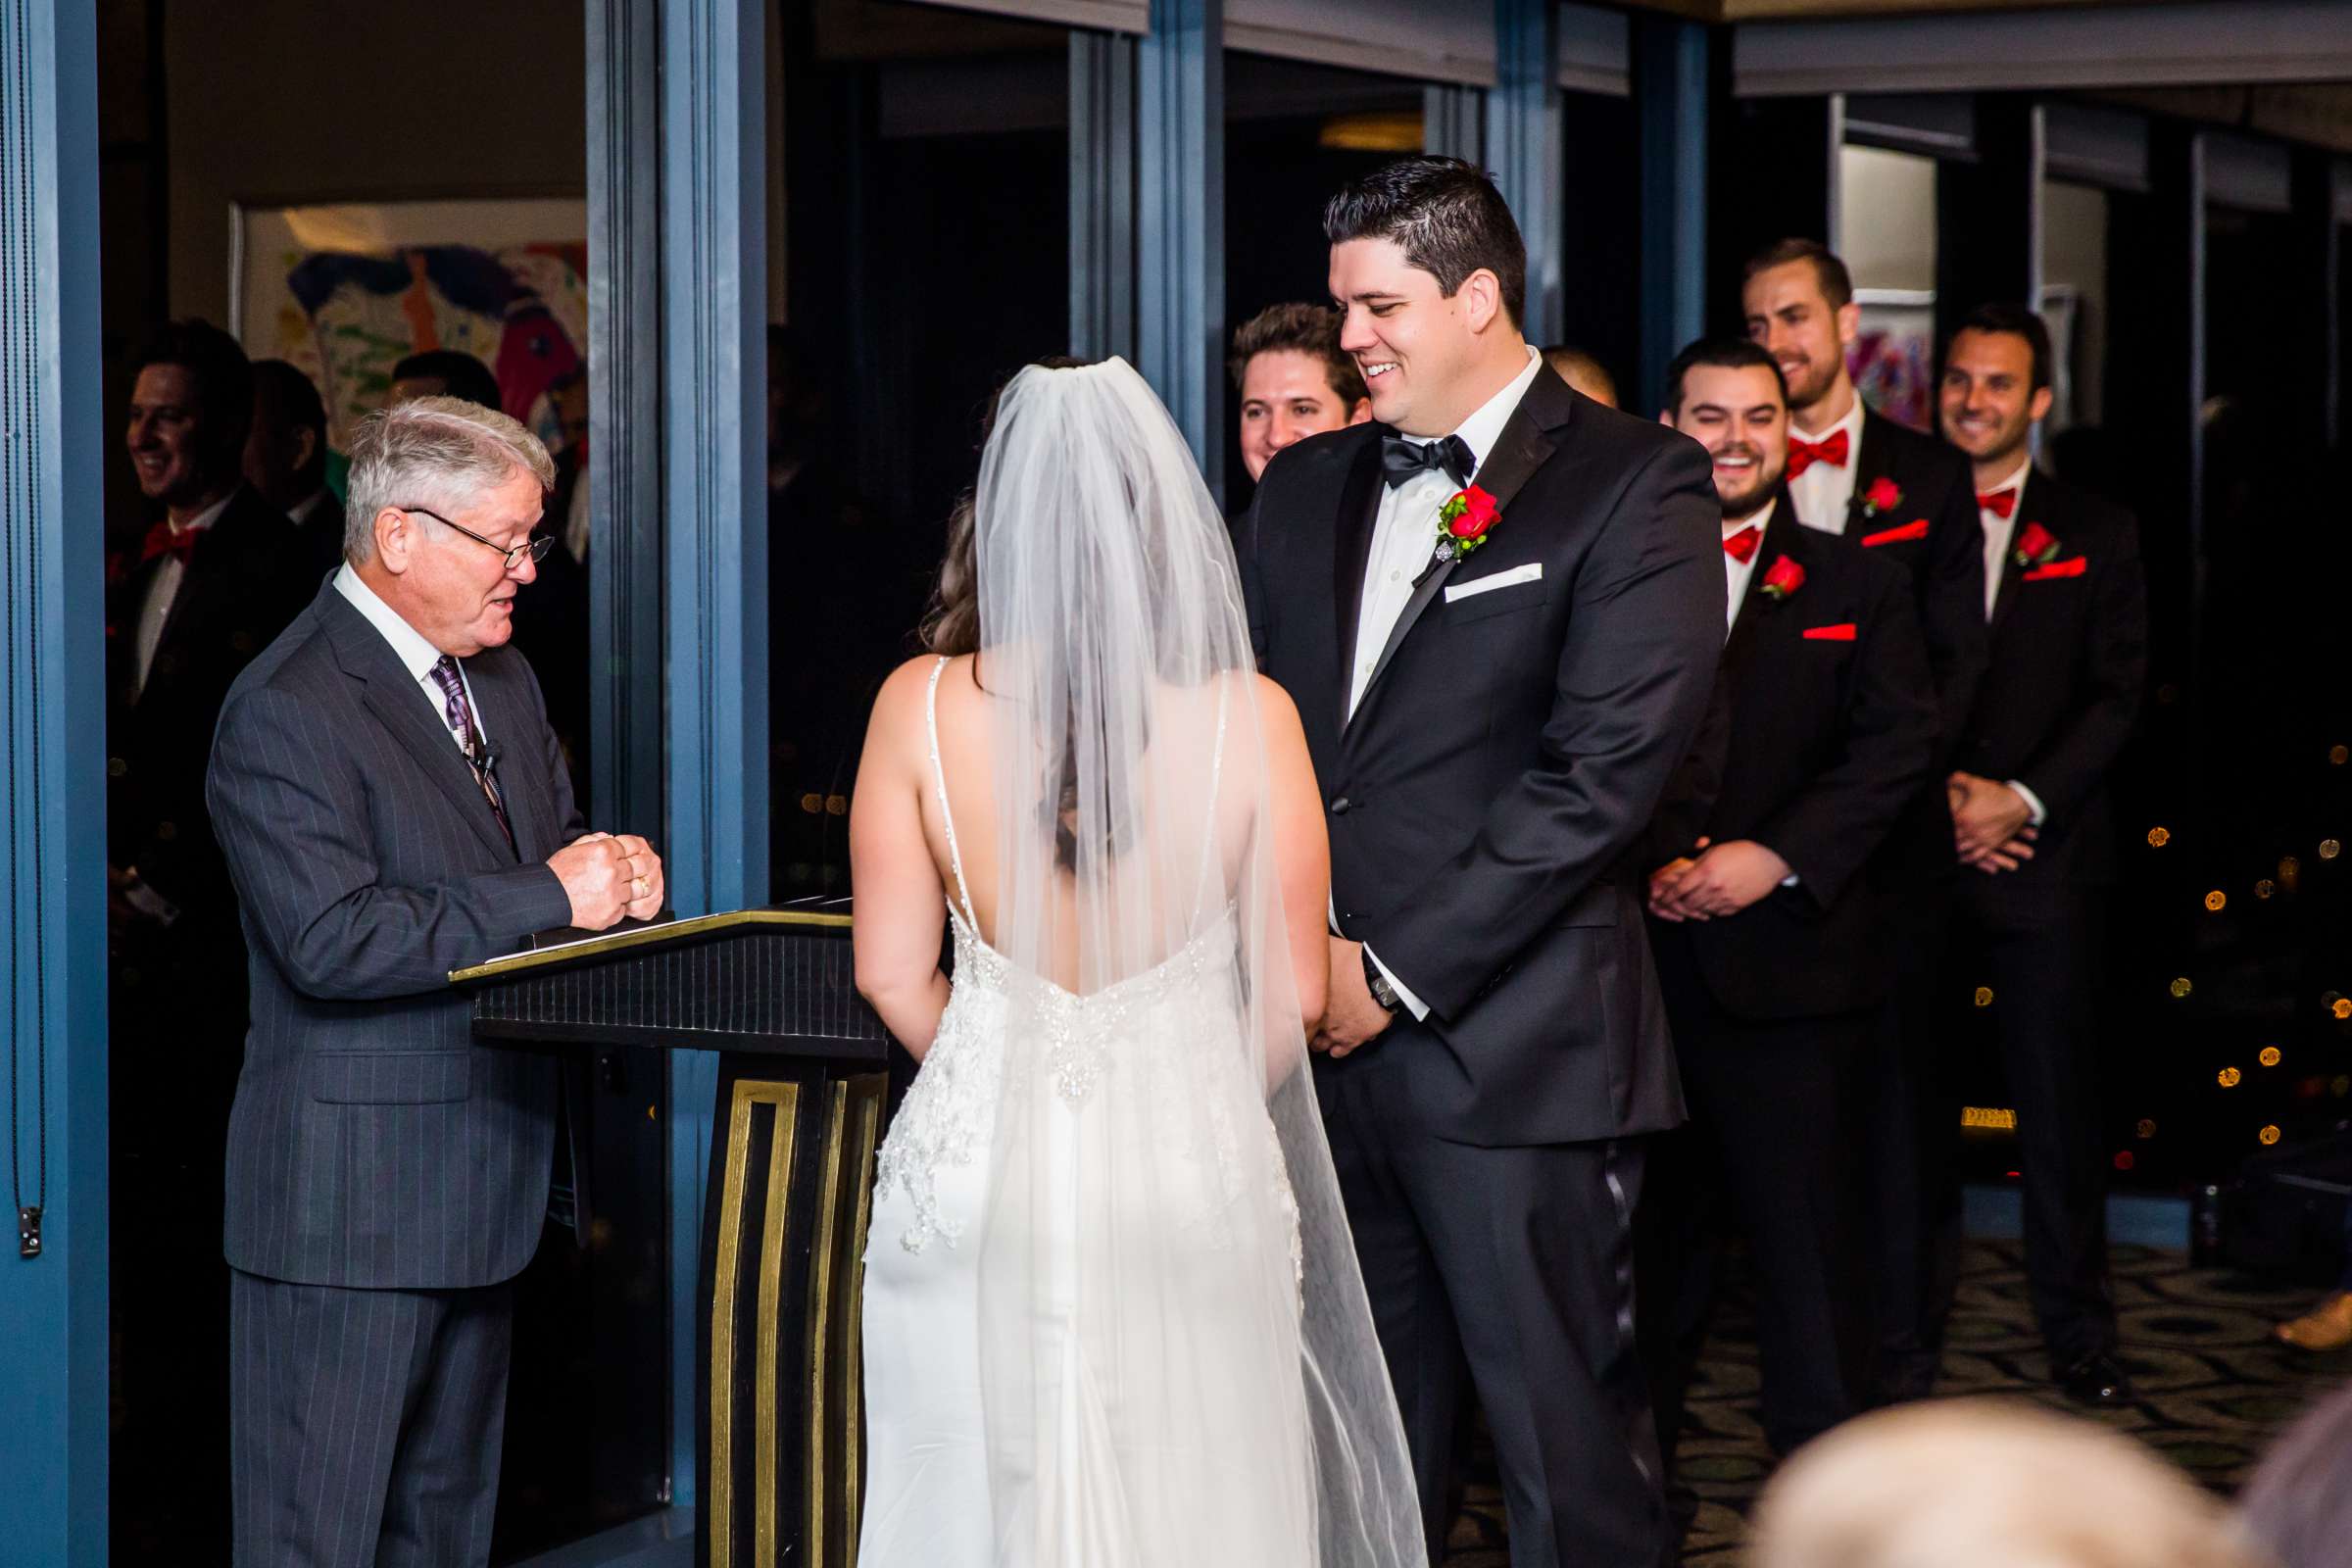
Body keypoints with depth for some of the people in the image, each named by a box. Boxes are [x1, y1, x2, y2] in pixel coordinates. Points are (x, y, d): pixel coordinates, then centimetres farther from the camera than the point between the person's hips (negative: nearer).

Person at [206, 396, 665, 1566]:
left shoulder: (501, 678, 14)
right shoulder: (286, 714, -16)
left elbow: (552, 849, 21)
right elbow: (332, 943, -25)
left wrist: (611, 870, -4)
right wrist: (551, 896, -22)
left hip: (483, 1186, 9)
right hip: (348, 1200, -9)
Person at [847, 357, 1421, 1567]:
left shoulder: (919, 706, -8)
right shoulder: (1247, 719, -10)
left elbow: (892, 975, -1)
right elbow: (1291, 994, -4)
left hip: (977, 1176, 1)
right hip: (1193, 1182, -1)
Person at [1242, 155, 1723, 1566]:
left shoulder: (1633, 482, -4)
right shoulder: (1306, 488, 16)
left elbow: (1607, 764, -12)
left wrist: (1400, 973, -13)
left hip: (1514, 1055, -5)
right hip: (1321, 1036, 5)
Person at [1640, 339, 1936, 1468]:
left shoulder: (1857, 585, 9)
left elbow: (1897, 746, 0)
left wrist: (1777, 856, -13)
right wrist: (1635, 869, -12)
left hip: (1786, 961, -1)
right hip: (1636, 956, 1)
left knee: (1804, 1237, -2)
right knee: (1644, 1235, 8)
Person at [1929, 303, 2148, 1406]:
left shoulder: (2096, 535, 9)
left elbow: (2117, 695, 2)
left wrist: (2023, 799, -10)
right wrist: (1934, 797, -7)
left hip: (2043, 856, -1)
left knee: (2057, 1100, -1)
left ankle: (2076, 1329, 7)